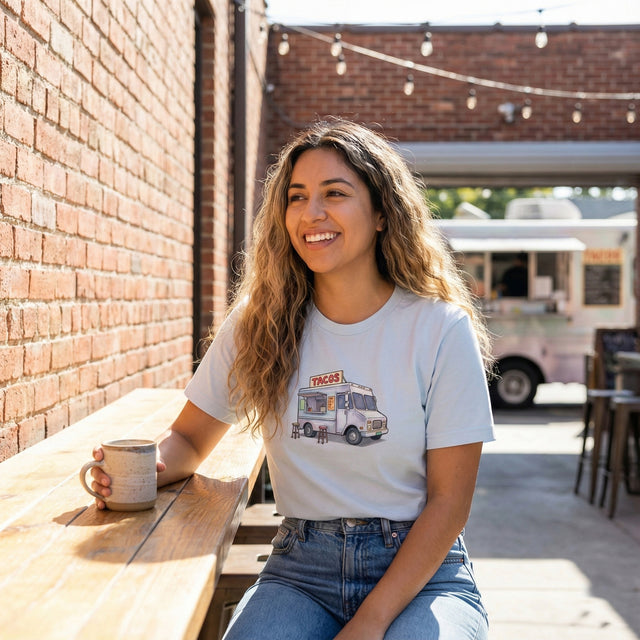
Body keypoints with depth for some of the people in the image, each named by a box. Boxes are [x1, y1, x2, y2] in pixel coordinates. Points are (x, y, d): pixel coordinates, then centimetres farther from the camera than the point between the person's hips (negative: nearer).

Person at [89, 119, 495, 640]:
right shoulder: (260, 322, 1)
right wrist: (148, 469, -15)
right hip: (301, 568, 1)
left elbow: (448, 502, -6)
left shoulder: (441, 329, -7)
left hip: (422, 571, -1)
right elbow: (190, 438, 10)